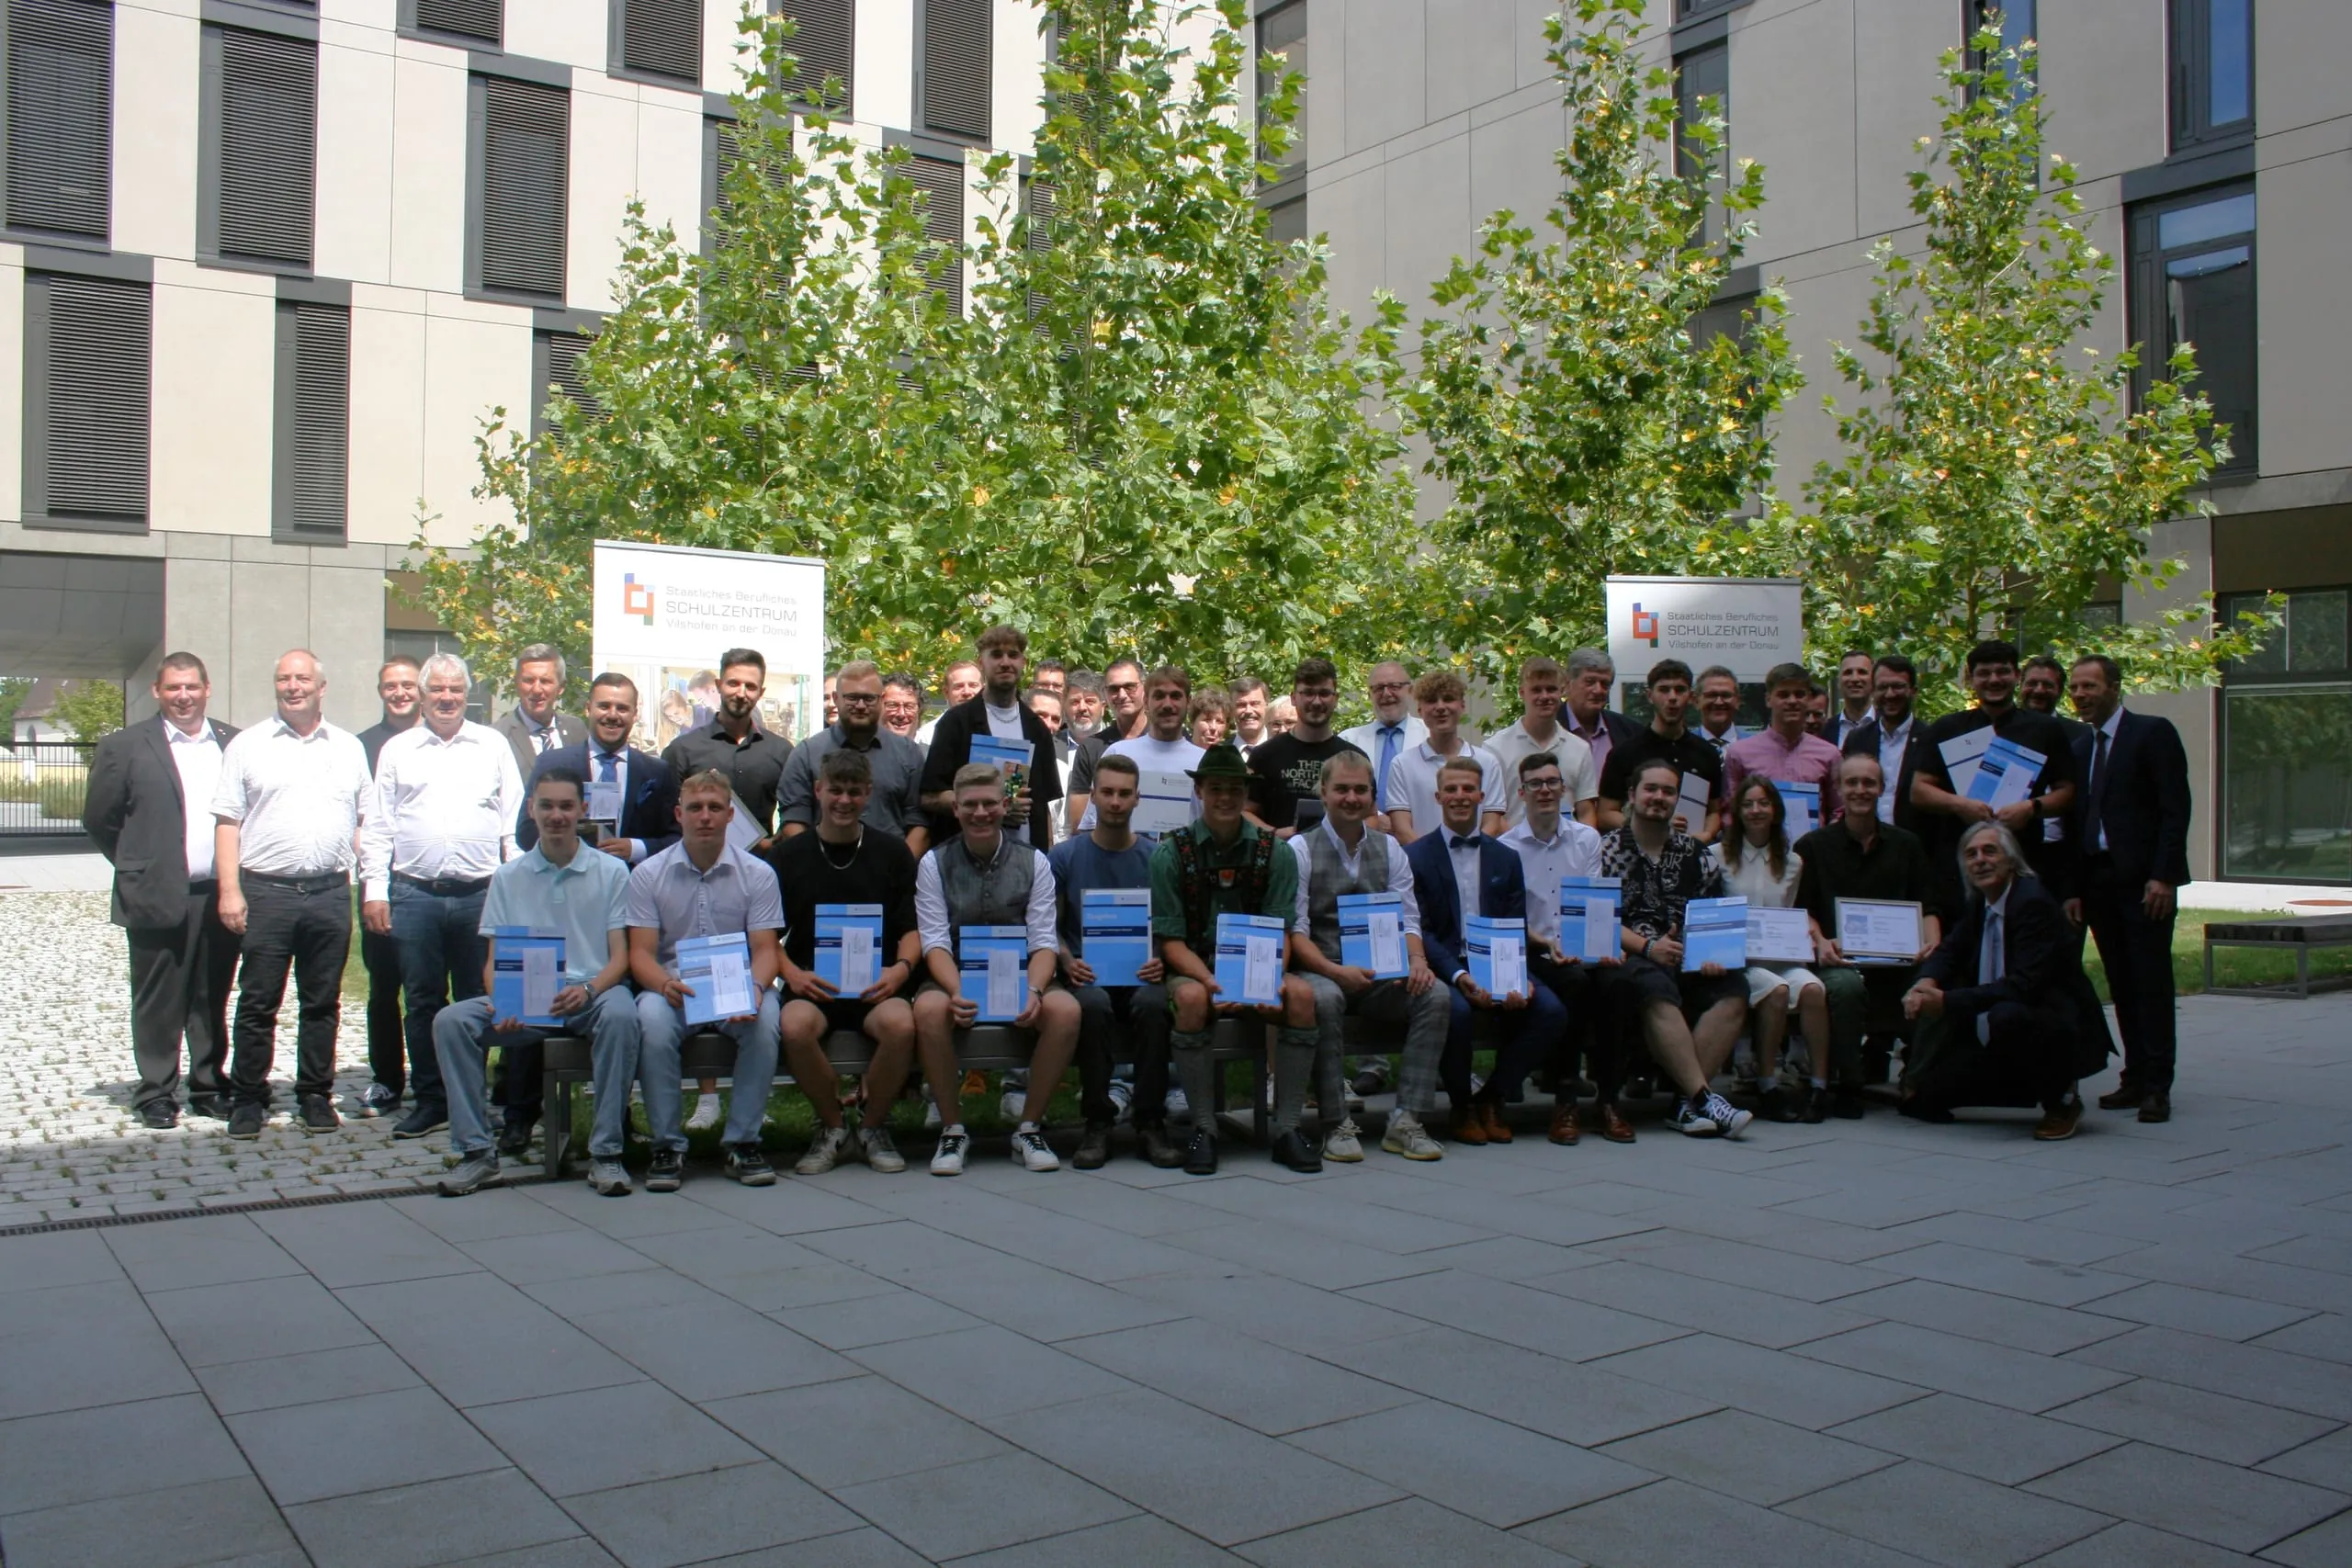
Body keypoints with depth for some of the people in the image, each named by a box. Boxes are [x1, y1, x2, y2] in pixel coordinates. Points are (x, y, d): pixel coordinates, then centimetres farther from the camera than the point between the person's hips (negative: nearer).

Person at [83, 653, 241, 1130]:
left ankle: (209, 1087, 22)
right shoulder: (125, 747, 0)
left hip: (220, 897, 2)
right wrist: (138, 866, 4)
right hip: (157, 899, -2)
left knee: (212, 1002, 11)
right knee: (158, 1005, 5)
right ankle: (155, 1094, 15)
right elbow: (98, 818, 3)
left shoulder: (235, 744, 7)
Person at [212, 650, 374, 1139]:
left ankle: (316, 1095, 18)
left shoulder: (349, 748, 12)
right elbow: (227, 822, 2)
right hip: (266, 891, -2)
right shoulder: (247, 746, 5)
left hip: (330, 892, 2)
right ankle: (248, 1099, 12)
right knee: (257, 1003, 2)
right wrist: (230, 890, -6)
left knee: (323, 1003, 8)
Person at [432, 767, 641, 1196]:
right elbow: (494, 960, 9)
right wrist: (500, 1003, -14)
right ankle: (475, 1151, -14)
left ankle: (606, 1153, -27)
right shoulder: (507, 877, 13)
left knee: (620, 1015, -37)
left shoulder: (611, 871, 7)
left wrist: (587, 990, -21)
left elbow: (620, 956, 1)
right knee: (450, 1020, -23)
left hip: (593, 995, -2)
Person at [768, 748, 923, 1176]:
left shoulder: (892, 852, 10)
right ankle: (832, 1128, -7)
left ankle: (873, 1127, -6)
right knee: (795, 1025, -34)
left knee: (900, 1024, -34)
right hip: (812, 986, 0)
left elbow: (912, 928, 10)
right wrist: (791, 973, -10)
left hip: (878, 986, 0)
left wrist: (901, 968, -11)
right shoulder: (787, 856, 10)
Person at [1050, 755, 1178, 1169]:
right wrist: (1068, 963, -12)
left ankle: (1151, 1122, -22)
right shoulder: (1065, 856, 7)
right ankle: (1097, 1123, -21)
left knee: (1153, 1003, -34)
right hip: (1087, 975, 0)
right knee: (1093, 1004, -35)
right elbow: (1048, 926, 7)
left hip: (1142, 975, 1)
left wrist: (1162, 961, -11)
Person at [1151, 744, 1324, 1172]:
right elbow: (1171, 940, -6)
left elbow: (1279, 932, 0)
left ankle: (1287, 1128, -18)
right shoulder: (1172, 853, -3)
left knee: (1301, 995, -28)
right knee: (1192, 998, -36)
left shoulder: (1273, 853, 3)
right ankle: (1203, 1129, -21)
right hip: (1192, 971, -2)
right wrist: (1212, 983, -24)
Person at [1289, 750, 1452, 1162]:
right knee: (1324, 999, -38)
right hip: (1321, 971, -4)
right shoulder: (1300, 849, 1)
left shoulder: (1390, 849, 14)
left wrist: (1417, 960, -14)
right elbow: (1295, 929, -7)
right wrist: (1334, 971, -23)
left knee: (1436, 996, -24)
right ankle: (1337, 1124, -29)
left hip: (1381, 974, 4)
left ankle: (1407, 1121, -23)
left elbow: (1406, 920, 8)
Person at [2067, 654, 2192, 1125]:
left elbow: (2175, 809, -9)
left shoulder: (2153, 733, -3)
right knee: (2122, 985, 7)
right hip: (2099, 881, 6)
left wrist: (2163, 876, -16)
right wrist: (2075, 888, 8)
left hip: (2144, 879, -6)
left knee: (2152, 983, -4)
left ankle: (2157, 1086, -2)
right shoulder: (2078, 747, 16)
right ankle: (2136, 1078, 12)